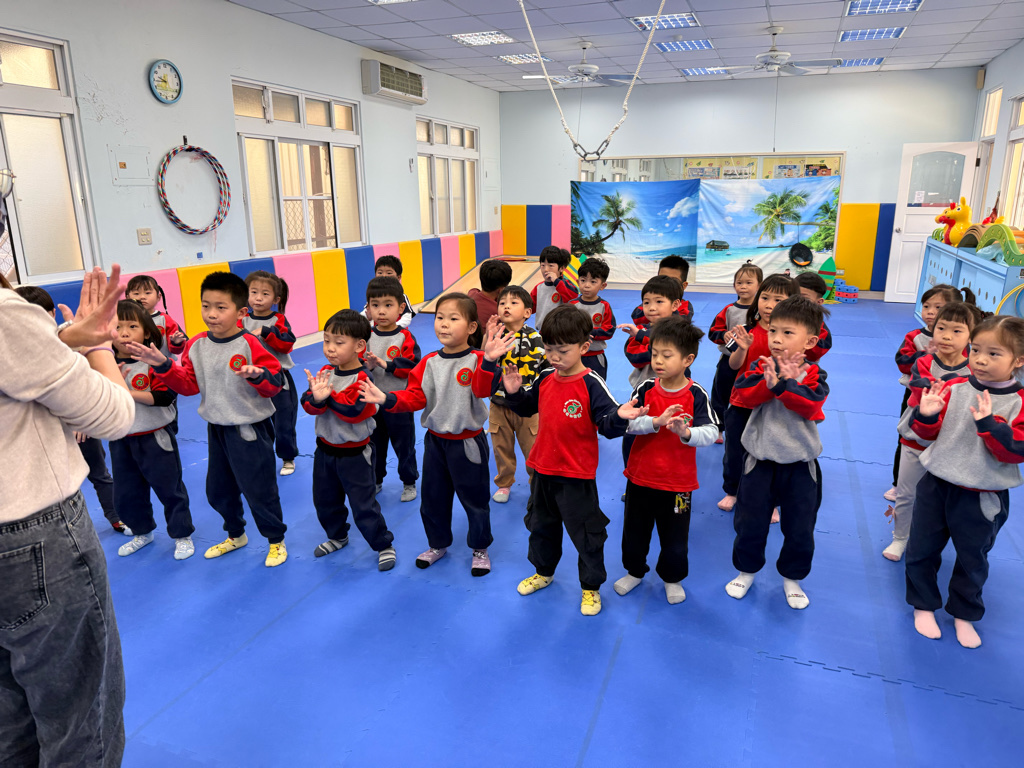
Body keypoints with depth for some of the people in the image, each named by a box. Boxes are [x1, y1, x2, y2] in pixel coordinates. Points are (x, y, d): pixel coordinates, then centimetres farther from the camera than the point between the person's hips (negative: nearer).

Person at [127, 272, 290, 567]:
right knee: (218, 490, 20)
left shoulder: (249, 345, -18)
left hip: (250, 429, -7)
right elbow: (187, 384, 6)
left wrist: (257, 375, -37)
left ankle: (276, 540, 26)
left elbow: (274, 384, -17)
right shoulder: (196, 345, 0)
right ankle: (235, 535, 45)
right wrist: (163, 365, -7)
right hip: (217, 429, 7)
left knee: (259, 489, 4)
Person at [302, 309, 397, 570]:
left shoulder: (362, 379, -20)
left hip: (354, 453, -7)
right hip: (325, 448, 7)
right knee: (324, 500, 21)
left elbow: (354, 411, -31)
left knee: (363, 504, 1)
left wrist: (330, 394, -31)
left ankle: (384, 545, 19)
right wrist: (316, 397, -32)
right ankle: (337, 536, 44)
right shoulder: (325, 372, 0)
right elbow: (308, 405, -10)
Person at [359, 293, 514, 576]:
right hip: (435, 440, 5)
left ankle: (480, 549, 32)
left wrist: (489, 361, -49)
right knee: (432, 497, 18)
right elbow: (415, 396, -4)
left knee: (474, 499, 10)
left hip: (468, 443, -5)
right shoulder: (429, 362, 1)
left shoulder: (476, 360, -14)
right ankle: (438, 544, 41)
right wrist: (386, 399, -20)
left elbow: (482, 389, -31)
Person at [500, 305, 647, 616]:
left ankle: (591, 587, 30)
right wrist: (514, 392, -2)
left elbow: (608, 425, -20)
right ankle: (543, 572, 48)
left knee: (585, 533, 8)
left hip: (577, 476, -6)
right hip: (543, 470, 6)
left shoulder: (591, 384, -18)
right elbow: (527, 407, 15)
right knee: (541, 525, 24)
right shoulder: (545, 378, -1)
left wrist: (620, 416, -40)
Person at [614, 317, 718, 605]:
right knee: (634, 530, 18)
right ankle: (635, 571, 44)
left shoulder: (696, 395, -13)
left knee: (675, 538, 14)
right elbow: (628, 422, -17)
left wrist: (686, 432, -40)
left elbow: (711, 433, -20)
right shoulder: (645, 389, -7)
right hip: (640, 476, 2)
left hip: (678, 481, -2)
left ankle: (672, 579, 41)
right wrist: (656, 421, -33)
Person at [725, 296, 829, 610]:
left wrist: (781, 384, -32)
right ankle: (746, 570, 36)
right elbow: (741, 395, -19)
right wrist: (769, 382, -32)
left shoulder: (814, 375, -6)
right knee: (750, 523, 12)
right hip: (761, 461, 0)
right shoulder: (760, 367, -4)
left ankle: (792, 578, 37)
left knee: (800, 529, 13)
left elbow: (811, 404, -24)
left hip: (800, 465, 0)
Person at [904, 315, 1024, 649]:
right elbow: (928, 433, 0)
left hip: (983, 496, -1)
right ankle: (924, 606, 33)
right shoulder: (953, 388, -6)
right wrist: (926, 415, -21)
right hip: (937, 483, 2)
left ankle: (964, 614, 38)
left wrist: (988, 423, -32)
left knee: (973, 558, 16)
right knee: (921, 549, 12)